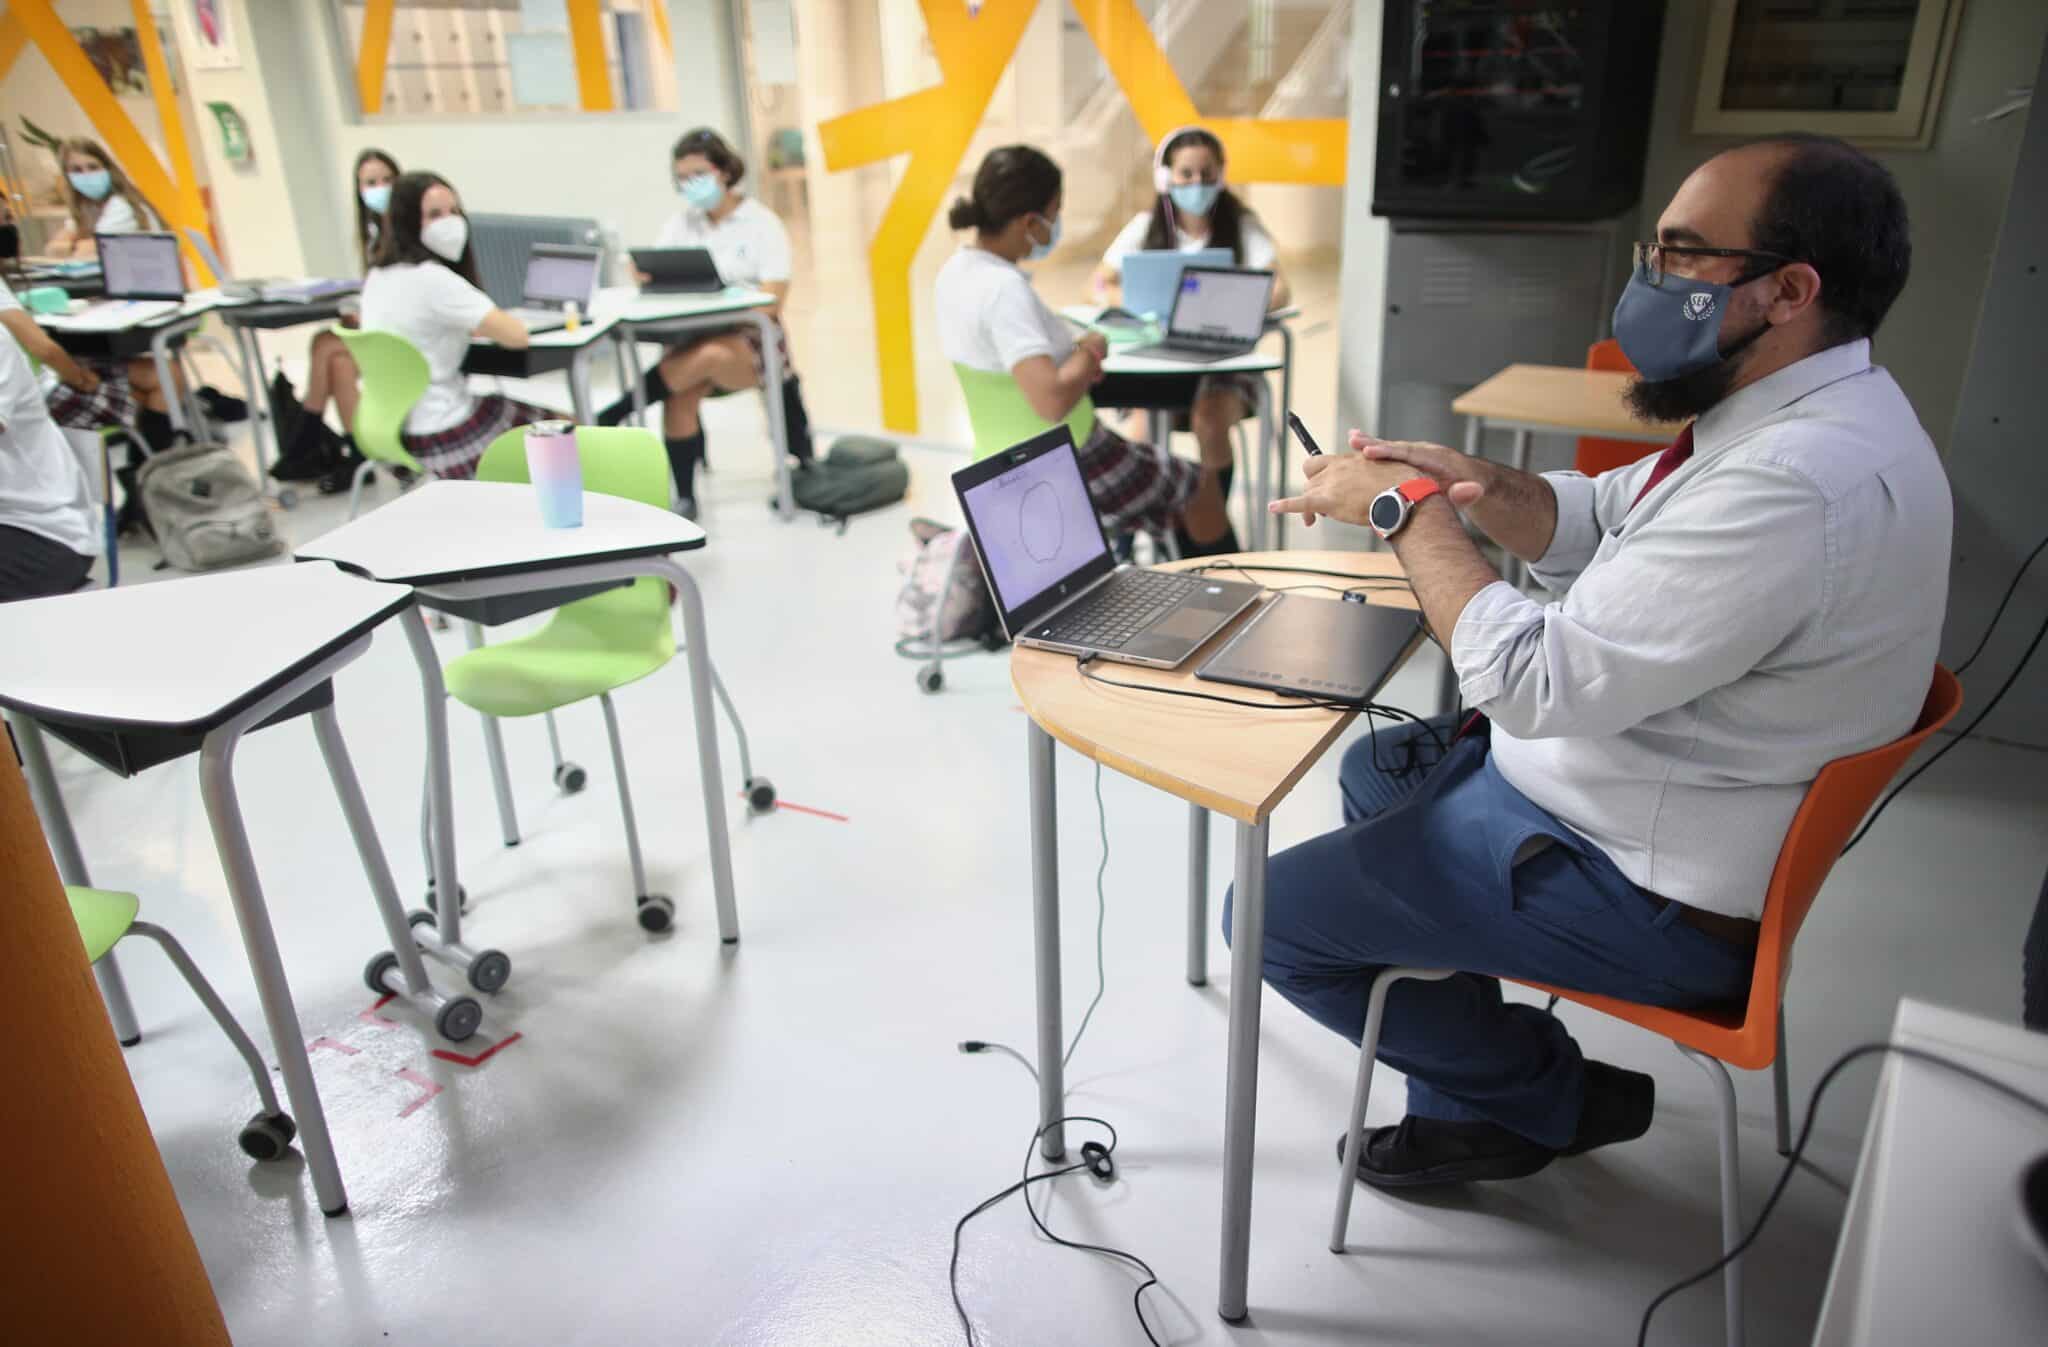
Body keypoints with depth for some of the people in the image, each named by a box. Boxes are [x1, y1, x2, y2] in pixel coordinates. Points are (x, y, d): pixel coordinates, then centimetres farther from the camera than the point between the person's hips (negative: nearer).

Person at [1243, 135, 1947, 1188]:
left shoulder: (1802, 483, -32)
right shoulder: (1795, 416, 2)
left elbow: (1535, 680, -31)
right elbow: (1595, 524, 10)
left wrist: (1411, 509, -20)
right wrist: (1483, 488, -11)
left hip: (1643, 890, -10)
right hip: (1619, 767, 11)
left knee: (1273, 915, -6)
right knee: (1378, 771, 26)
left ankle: (1552, 1098, 15)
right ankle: (1474, 1102, 27)